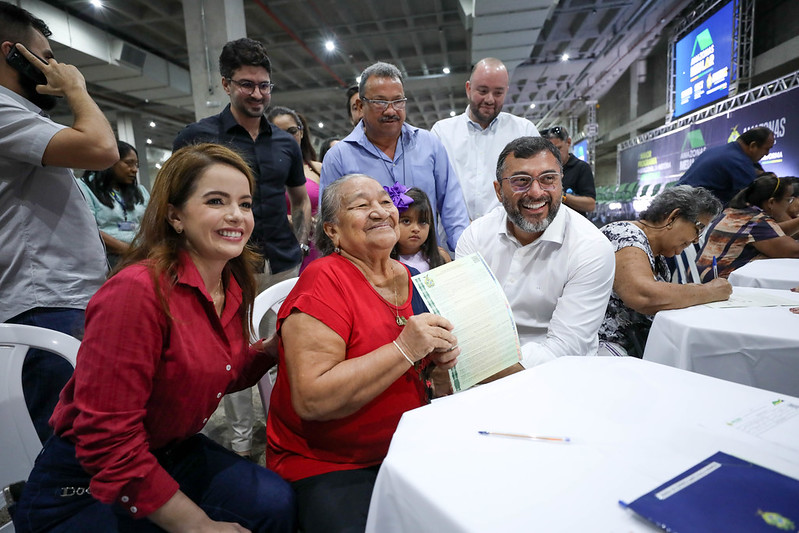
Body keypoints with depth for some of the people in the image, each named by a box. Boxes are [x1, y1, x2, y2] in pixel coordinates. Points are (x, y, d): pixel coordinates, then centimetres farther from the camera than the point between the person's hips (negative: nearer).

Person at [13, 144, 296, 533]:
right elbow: (107, 441, -24)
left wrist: (273, 347, -9)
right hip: (86, 486, -5)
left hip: (171, 453, 6)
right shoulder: (137, 289, -27)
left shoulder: (232, 285, -3)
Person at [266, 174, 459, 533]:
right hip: (326, 464, -5)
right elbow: (311, 400, -24)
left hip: (407, 449, 6)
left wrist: (438, 359, -5)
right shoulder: (324, 281, -17)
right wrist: (404, 349, -27)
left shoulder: (409, 279, 3)